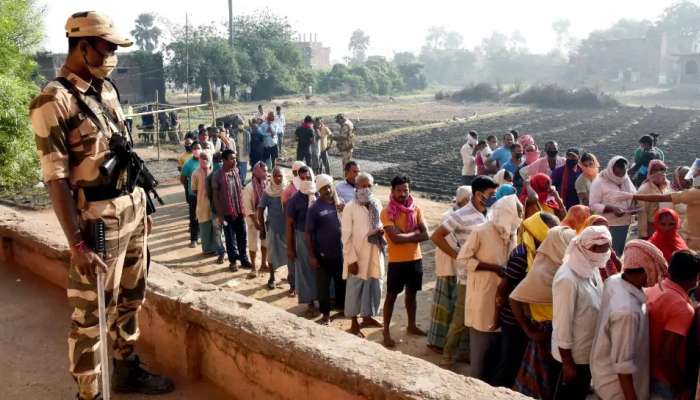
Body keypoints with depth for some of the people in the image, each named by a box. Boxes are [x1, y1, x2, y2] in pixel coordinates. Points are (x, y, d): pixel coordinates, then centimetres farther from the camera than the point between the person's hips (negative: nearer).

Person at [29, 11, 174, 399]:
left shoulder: (106, 88, 10)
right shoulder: (53, 101, -14)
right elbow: (56, 179, -18)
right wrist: (77, 244, -22)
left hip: (132, 208, 8)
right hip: (99, 217, -8)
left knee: (131, 297, 20)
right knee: (91, 313, 2)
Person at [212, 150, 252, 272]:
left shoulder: (236, 171, 1)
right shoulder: (218, 176, -13)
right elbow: (215, 196, -10)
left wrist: (243, 208, 10)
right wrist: (219, 215, -11)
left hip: (239, 211, 4)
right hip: (227, 212, -4)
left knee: (242, 236, 12)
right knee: (230, 238, 9)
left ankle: (244, 259, 26)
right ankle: (233, 261, 24)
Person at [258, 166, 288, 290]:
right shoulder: (268, 192, -9)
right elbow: (260, 210, -4)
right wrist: (262, 228, -5)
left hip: (287, 226, 1)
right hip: (273, 227, -1)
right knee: (272, 252, 9)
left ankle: (291, 276, 25)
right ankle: (272, 278, 25)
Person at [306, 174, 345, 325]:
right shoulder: (314, 208, -11)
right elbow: (308, 233, -9)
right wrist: (311, 255, -11)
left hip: (341, 252, 4)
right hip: (323, 254, -3)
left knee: (342, 282, 18)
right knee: (323, 285, 8)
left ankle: (342, 306, 38)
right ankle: (325, 313, 23)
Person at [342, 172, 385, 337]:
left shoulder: (377, 204, 2)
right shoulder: (350, 208, -14)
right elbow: (346, 237, -14)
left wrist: (381, 231, -9)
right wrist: (351, 259, -17)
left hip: (375, 254, 6)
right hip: (357, 257, -5)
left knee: (375, 288, 16)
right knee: (355, 290, 7)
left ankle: (368, 317, 37)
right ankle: (354, 324, 21)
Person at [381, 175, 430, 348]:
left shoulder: (416, 209, 2)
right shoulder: (387, 212, -12)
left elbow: (425, 235, -6)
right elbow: (395, 238, -22)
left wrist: (404, 235, -16)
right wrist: (414, 233, -11)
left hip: (415, 258, 5)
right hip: (397, 260, -4)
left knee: (412, 293, 17)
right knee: (392, 296, 4)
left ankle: (411, 326, 33)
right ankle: (386, 331, 12)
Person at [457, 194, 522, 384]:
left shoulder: (512, 233, 4)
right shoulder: (481, 231, -16)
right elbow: (463, 258, -15)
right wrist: (494, 268, -19)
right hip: (483, 295, -6)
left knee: (498, 344, 13)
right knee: (481, 345, 4)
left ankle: (491, 384, 28)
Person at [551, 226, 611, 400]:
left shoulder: (592, 268, -1)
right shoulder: (568, 279, -27)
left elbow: (599, 304, 9)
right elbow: (562, 324, -23)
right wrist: (567, 363, -18)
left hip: (590, 350, 8)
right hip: (575, 354, -7)